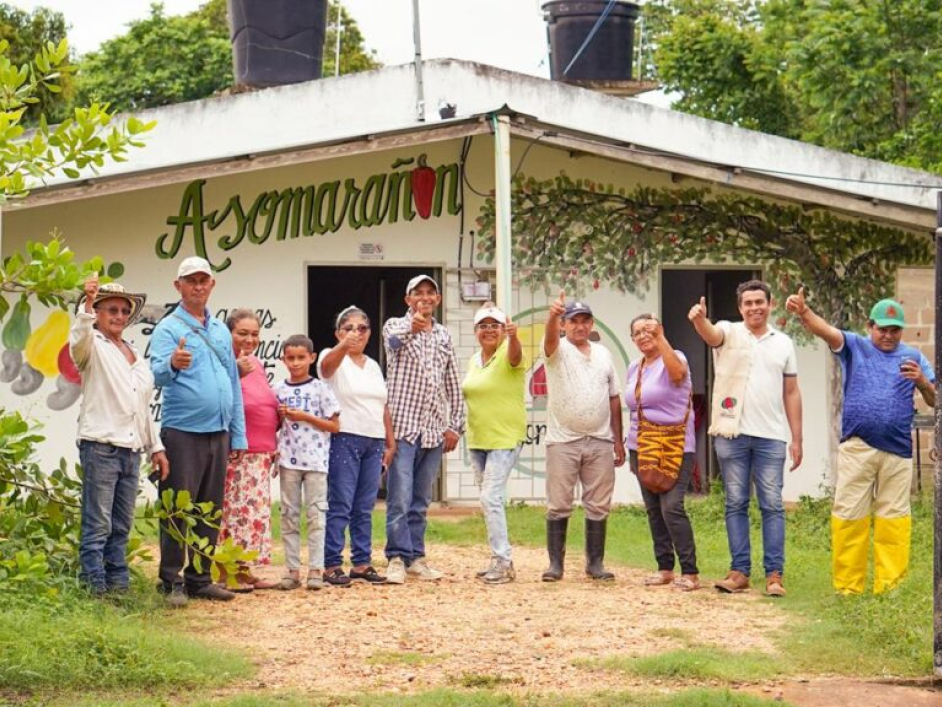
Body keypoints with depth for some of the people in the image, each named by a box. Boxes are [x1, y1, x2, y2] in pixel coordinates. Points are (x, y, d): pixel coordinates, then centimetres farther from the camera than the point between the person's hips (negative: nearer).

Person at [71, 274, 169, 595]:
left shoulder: (135, 354, 21)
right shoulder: (94, 347, 1)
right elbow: (78, 340, -25)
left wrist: (156, 447, 19)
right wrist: (86, 305, -40)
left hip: (131, 450, 7)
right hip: (100, 446, -7)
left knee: (121, 527, 9)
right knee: (98, 525, -8)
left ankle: (119, 586, 13)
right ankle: (96, 589, -8)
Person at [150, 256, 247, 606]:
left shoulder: (221, 331, 16)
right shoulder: (169, 328, -4)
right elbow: (158, 374, -20)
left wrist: (238, 435, 15)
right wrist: (173, 364, -44)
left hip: (218, 433, 6)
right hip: (183, 432, -6)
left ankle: (200, 578, 16)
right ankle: (171, 582, -2)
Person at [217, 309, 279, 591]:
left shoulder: (257, 365, 16)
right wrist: (236, 373, -30)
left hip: (261, 453, 9)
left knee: (257, 510, 10)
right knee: (233, 509, -8)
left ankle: (245, 570, 16)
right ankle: (227, 571, -3)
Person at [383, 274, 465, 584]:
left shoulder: (444, 336, 16)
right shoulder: (396, 325, 1)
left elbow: (454, 386, 18)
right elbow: (393, 341, -25)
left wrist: (455, 425, 10)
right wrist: (412, 328, -47)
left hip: (434, 430, 5)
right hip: (403, 426, -5)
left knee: (421, 501, 9)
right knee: (400, 498, -9)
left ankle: (415, 558, 14)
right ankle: (397, 558, -7)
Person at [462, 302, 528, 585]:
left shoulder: (508, 355, -12)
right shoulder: (474, 361, 11)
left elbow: (515, 355, -36)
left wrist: (513, 337, -58)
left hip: (505, 438, -8)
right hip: (477, 439, 8)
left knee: (491, 497, -16)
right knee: (491, 500, 13)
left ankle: (503, 562, -11)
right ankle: (500, 561, 21)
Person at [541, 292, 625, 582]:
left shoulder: (603, 353, 13)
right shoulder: (558, 350, 0)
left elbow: (614, 397, 15)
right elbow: (550, 337, -25)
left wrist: (618, 439, 10)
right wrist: (553, 315, -48)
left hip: (600, 442, 4)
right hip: (563, 441, -4)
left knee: (598, 507, 5)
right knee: (558, 506, -1)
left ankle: (595, 563, 13)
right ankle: (555, 563, 5)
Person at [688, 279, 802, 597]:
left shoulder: (783, 343, 11)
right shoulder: (729, 333, 3)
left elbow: (791, 393, 13)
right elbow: (710, 333, -22)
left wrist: (797, 439, 9)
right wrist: (699, 318, -46)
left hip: (771, 436, 1)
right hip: (732, 433, -1)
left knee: (772, 505, -1)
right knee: (736, 504, 3)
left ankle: (774, 574, -1)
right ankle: (740, 571, 7)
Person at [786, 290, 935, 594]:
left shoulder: (913, 357, 14)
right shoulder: (855, 346, 8)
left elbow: (933, 401, 11)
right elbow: (826, 330, -11)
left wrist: (922, 381, -11)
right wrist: (803, 311, -31)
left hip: (898, 451, 2)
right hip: (857, 447, -2)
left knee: (894, 517, 2)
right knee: (848, 515, -3)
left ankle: (890, 587, 4)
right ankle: (847, 587, 0)